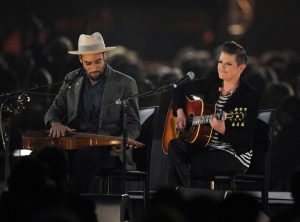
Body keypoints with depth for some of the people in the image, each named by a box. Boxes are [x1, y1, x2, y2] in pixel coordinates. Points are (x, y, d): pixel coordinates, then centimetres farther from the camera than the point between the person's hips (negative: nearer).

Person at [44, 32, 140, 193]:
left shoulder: (125, 83, 3)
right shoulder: (72, 80, 14)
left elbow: (133, 125, 3)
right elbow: (54, 111, 16)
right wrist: (56, 123, -10)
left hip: (109, 150, -3)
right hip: (75, 146, 3)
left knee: (83, 157, -37)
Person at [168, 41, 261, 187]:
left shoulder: (251, 96, -12)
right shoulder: (211, 82, 6)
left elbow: (243, 140, -17)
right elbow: (180, 90, 21)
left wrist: (223, 130, -35)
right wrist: (180, 112, 3)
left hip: (233, 153, -6)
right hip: (204, 146, 6)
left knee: (188, 167, -29)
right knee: (175, 146, -24)